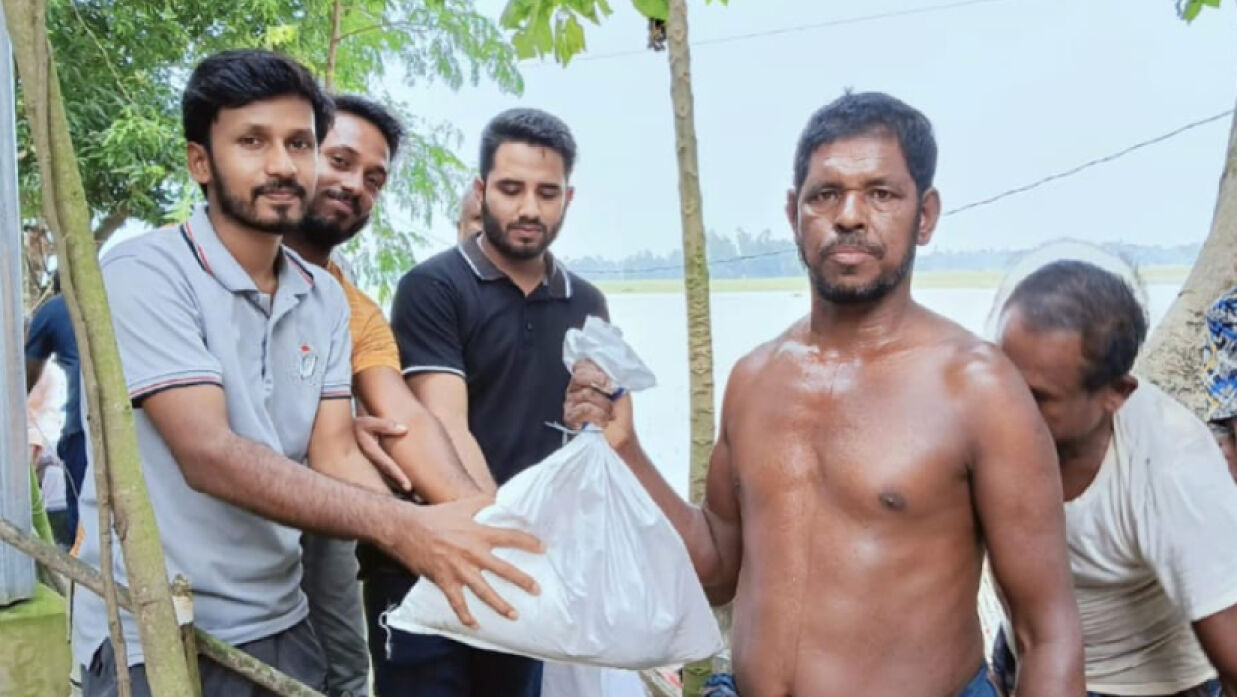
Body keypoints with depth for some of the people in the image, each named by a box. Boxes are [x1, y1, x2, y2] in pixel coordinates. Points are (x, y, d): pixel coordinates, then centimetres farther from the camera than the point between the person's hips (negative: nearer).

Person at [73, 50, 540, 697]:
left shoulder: (324, 297, 5)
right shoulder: (143, 274, -15)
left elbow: (335, 454, -2)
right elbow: (209, 455, -26)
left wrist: (428, 545, -20)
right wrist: (400, 526, -34)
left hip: (280, 624, 6)